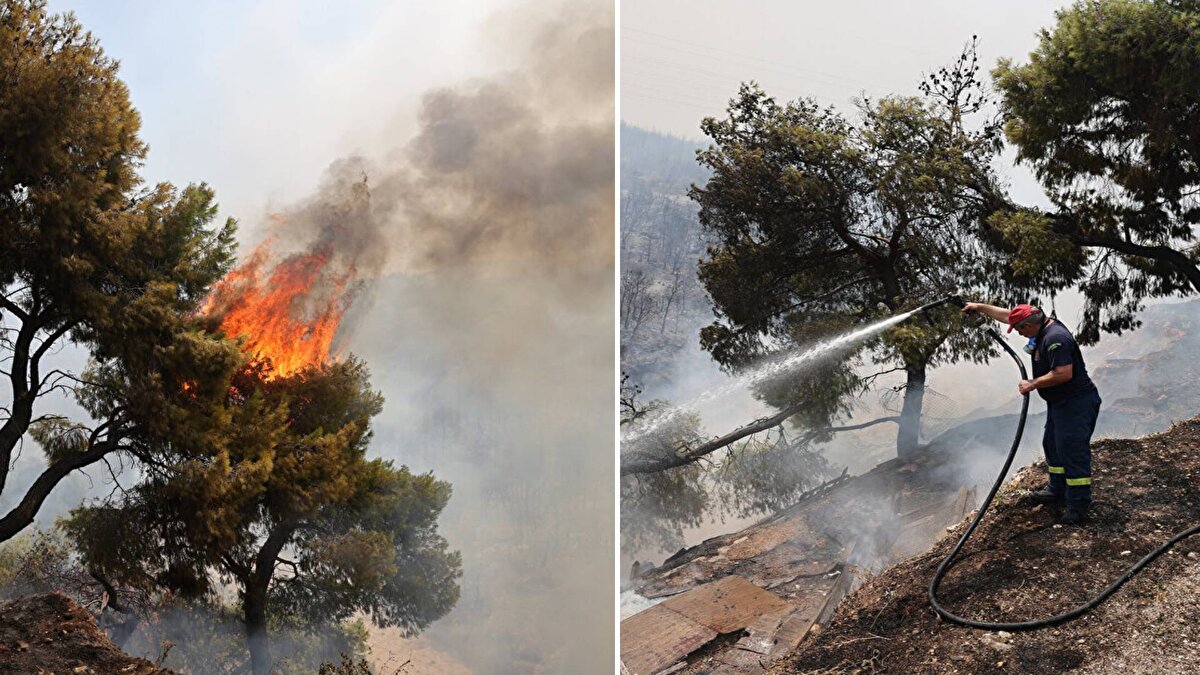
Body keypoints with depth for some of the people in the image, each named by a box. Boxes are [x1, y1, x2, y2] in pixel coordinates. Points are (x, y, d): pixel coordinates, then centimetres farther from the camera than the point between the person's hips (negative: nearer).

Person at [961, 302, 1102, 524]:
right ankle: (1057, 490, 35)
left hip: (1076, 403, -11)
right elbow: (1007, 315, 18)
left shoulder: (1056, 339, -25)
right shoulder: (1044, 327, 6)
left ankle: (1078, 506, -7)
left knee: (1073, 450, -10)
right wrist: (979, 307, 22)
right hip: (1059, 402, 11)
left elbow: (1064, 373, -32)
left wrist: (1033, 384, -21)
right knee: (1053, 445, 21)